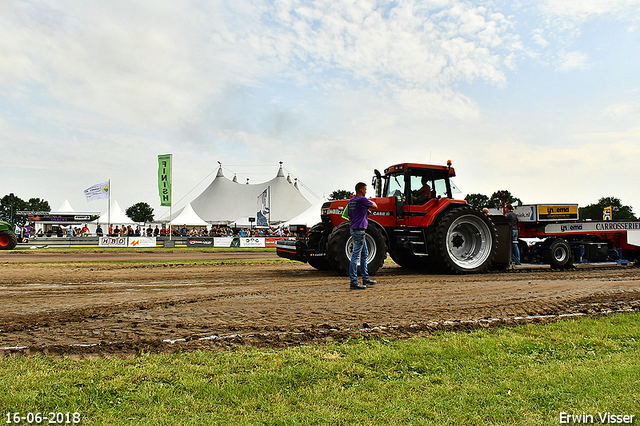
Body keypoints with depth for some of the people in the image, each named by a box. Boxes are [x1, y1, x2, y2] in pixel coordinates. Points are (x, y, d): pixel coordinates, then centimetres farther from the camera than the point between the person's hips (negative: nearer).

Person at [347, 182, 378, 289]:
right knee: (355, 256, -8)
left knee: (364, 254, 17)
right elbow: (375, 206, 1)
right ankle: (353, 282, -6)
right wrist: (373, 203, 24)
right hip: (359, 230, -10)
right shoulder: (362, 200, -13)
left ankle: (366, 279, 24)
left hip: (354, 229, 10)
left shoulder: (351, 201, 14)